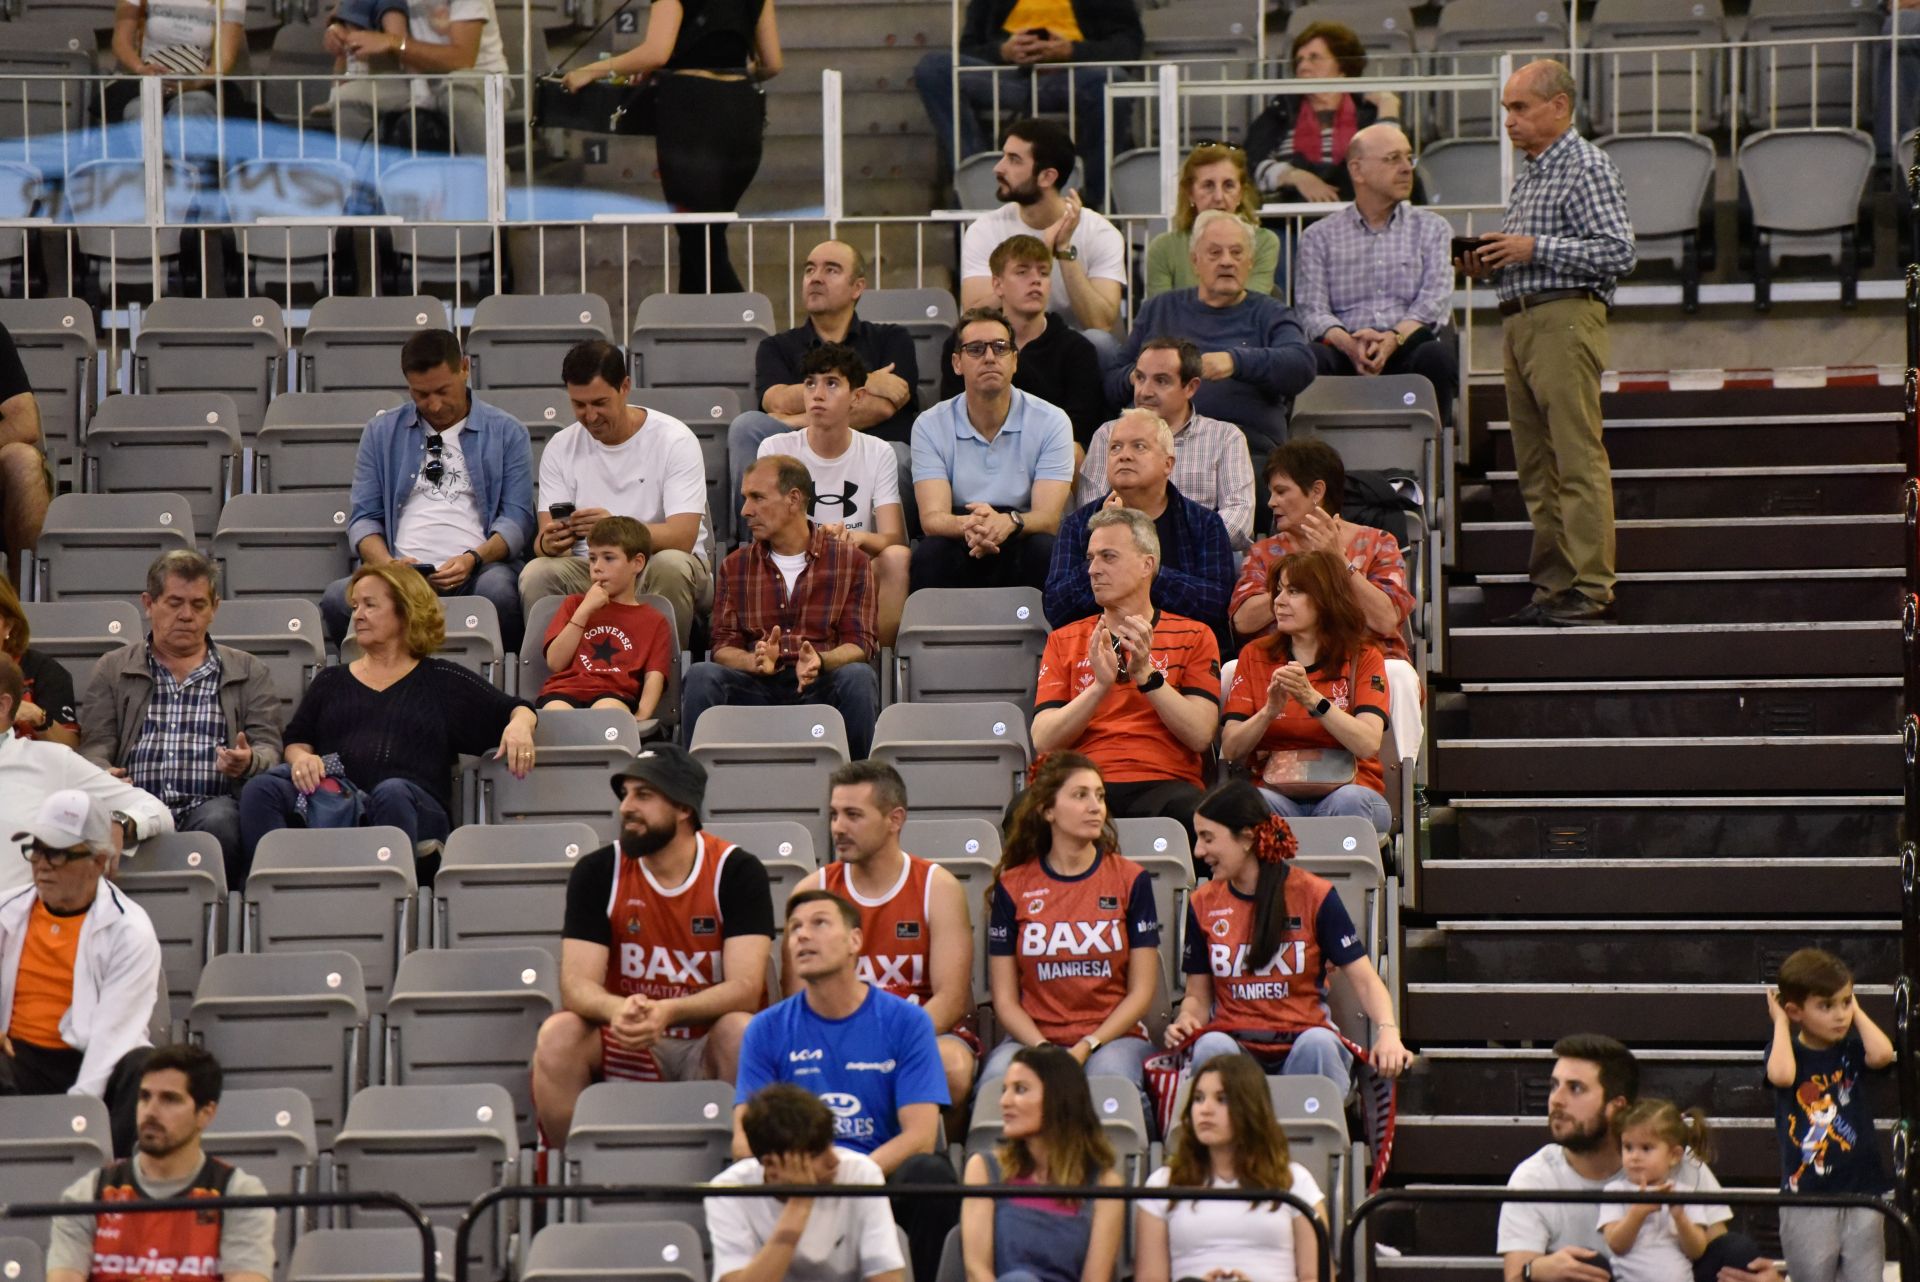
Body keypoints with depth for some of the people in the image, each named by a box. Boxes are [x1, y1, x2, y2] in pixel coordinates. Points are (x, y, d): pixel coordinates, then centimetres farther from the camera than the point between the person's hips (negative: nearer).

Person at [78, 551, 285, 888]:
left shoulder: (249, 673, 20)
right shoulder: (112, 670, 21)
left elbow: (269, 749, 12)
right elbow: (95, 747, 12)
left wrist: (248, 762, -14)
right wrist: (103, 776, -14)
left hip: (211, 807, 1)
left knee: (218, 821, -37)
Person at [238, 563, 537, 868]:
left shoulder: (441, 681, 21)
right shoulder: (330, 681, 30)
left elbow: (515, 710, 18)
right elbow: (296, 741, 22)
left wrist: (519, 725, -7)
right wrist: (301, 758, -3)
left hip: (416, 805, -2)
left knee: (392, 794, -40)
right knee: (261, 790, -29)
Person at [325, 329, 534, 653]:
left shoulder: (507, 433, 14)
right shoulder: (381, 433, 19)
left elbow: (517, 517, 7)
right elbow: (364, 517, 15)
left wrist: (474, 560, -13)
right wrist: (388, 564, -7)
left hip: (476, 571, -1)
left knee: (498, 590, -39)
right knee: (339, 597, -32)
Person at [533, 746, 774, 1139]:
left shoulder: (736, 871, -10)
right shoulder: (597, 872, -4)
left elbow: (745, 987, -18)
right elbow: (577, 983, -12)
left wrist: (666, 1012, -37)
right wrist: (619, 1010, -37)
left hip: (708, 1045, -2)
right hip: (628, 1042, 2)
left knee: (741, 1032, -34)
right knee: (558, 1036, -26)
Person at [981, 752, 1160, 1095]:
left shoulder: (1130, 880, 5)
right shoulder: (1012, 886, 6)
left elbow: (1141, 991, 3)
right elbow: (1005, 999, 4)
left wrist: (1087, 1047, -11)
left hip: (1111, 1039, 0)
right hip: (1033, 1037, 0)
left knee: (1109, 1073, -36)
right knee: (998, 1077, -34)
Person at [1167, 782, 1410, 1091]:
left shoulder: (1314, 895, 1)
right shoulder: (1203, 903, 10)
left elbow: (1363, 979, -1)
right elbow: (1198, 994, 14)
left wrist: (1388, 1032, -21)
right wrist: (1186, 1020, -11)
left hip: (1301, 1039, -1)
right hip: (1235, 1042, 1)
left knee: (1318, 1044, -36)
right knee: (1211, 1047, -34)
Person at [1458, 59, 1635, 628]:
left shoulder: (1587, 169, -6)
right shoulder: (1528, 175, 21)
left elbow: (1618, 252, -15)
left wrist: (1534, 249, -16)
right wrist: (1490, 262, 9)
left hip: (1566, 319, -9)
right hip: (1519, 323, 9)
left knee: (1578, 462, -10)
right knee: (1536, 468, 7)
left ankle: (1591, 590, -12)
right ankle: (1553, 587, 10)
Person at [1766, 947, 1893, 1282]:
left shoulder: (1852, 1049, 3)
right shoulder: (1788, 1051, -1)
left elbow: (1882, 1054, -19)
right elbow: (1781, 1075, -24)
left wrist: (1857, 1012, -5)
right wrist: (1780, 1023, -10)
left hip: (1861, 1191, 1)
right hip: (1805, 1199, -1)